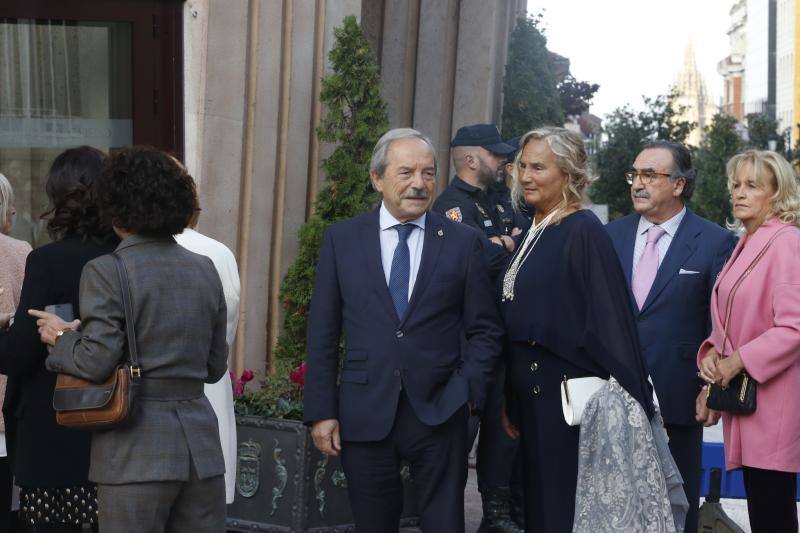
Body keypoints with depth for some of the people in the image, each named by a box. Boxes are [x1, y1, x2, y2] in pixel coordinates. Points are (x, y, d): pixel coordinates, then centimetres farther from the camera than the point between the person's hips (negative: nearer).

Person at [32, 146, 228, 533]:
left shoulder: (105, 272, -8)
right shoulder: (205, 270, 10)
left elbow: (97, 361, -14)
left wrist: (62, 337, 4)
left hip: (138, 451, -5)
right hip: (201, 444, 5)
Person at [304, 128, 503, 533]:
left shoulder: (463, 241, 3)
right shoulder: (341, 239, 4)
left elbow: (484, 329, 6)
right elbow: (322, 332, 4)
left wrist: (468, 390, -7)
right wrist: (321, 411, -1)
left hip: (439, 413, -1)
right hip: (364, 416, 1)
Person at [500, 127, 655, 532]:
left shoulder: (583, 232, -14)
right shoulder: (531, 235, 12)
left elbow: (609, 323, -18)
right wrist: (510, 400, 19)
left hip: (570, 401, -8)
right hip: (533, 398, 8)